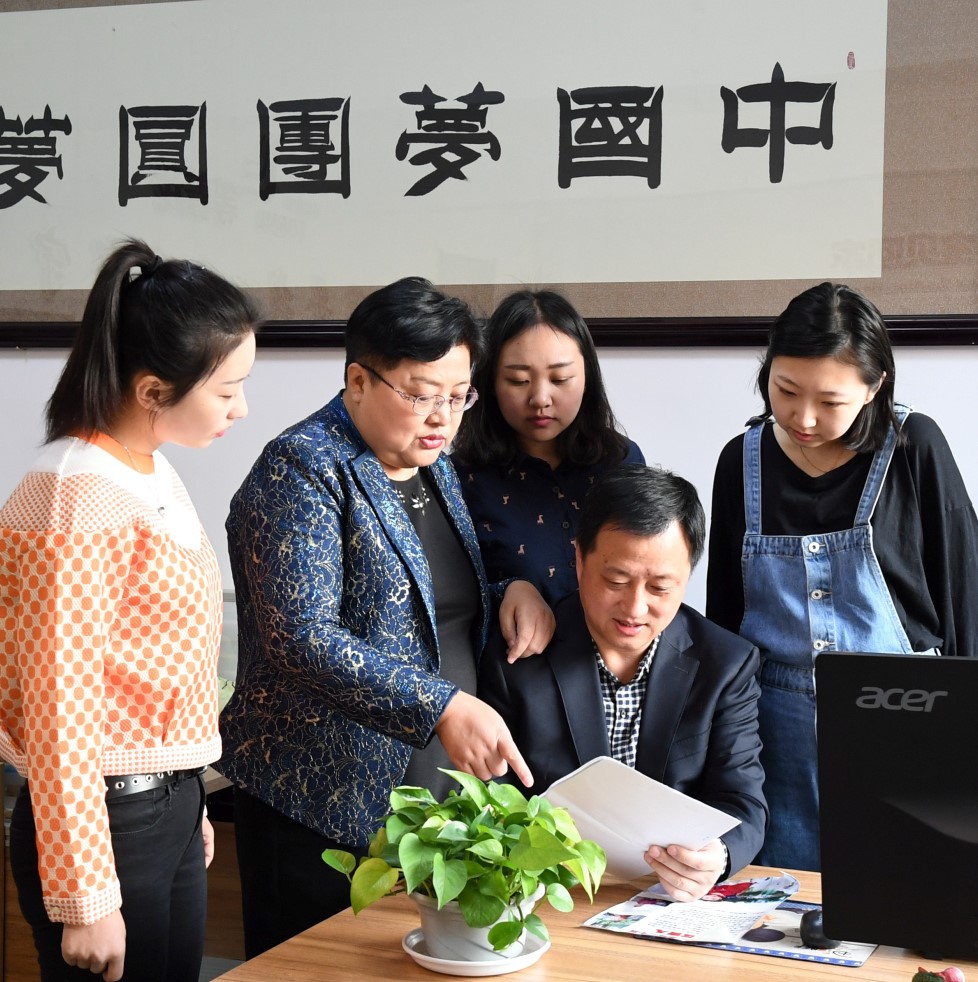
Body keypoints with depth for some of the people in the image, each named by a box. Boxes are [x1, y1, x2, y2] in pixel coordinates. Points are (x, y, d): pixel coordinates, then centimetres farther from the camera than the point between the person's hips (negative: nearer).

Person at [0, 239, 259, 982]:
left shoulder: (153, 473, 7)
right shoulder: (79, 501, -20)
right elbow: (61, 712, -19)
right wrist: (84, 899, -17)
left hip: (170, 806, 8)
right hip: (106, 824, -8)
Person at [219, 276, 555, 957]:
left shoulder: (435, 468, 12)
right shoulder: (303, 470, -13)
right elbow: (302, 636, -24)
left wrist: (512, 591, 2)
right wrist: (441, 708, -33)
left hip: (437, 791, 8)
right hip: (327, 802, -7)